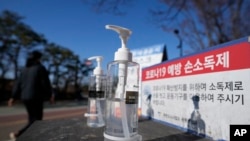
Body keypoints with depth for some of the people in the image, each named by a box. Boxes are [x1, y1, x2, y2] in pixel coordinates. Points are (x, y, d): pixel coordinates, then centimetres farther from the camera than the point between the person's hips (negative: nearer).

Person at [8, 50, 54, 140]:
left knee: (32, 119, 17)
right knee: (37, 120, -2)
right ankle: (18, 134, -17)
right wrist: (50, 95, 0)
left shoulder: (25, 70, 13)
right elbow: (46, 83, -10)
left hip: (25, 97, 8)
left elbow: (18, 84, 11)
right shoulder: (40, 68, -8)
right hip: (36, 98, -8)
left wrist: (13, 97, 12)